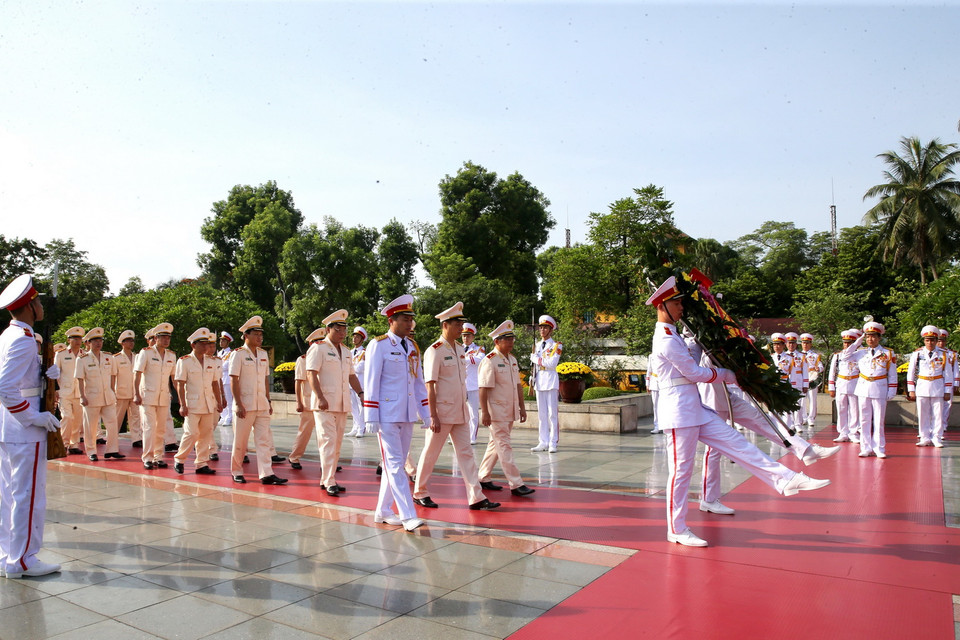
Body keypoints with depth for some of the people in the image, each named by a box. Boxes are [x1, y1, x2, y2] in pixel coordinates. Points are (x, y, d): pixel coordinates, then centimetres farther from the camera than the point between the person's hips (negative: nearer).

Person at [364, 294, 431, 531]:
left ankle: (383, 511, 23)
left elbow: (419, 381, 14)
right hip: (387, 414, -7)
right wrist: (371, 418, -13)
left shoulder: (413, 347, 11)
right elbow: (371, 382, -10)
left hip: (407, 414, 7)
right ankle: (408, 516, -4)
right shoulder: (379, 345, -8)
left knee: (396, 463, 12)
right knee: (394, 465, -4)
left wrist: (425, 412, 10)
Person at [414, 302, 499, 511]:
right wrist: (433, 416, -20)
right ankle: (419, 493, 22)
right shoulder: (435, 351, -13)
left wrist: (464, 407, 17)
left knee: (466, 453, 5)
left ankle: (476, 498, 5)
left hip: (460, 412, 7)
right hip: (442, 412, -7)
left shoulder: (459, 349, 10)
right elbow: (430, 385, -16)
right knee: (431, 453, 6)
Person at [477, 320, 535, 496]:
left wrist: (522, 407, 16)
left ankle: (483, 478, 26)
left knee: (495, 445, 15)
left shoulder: (512, 359, 13)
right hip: (496, 412, -8)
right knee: (505, 447, -6)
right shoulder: (489, 361, -13)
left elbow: (518, 385, 19)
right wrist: (485, 412, -20)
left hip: (510, 412, 8)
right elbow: (483, 389, -17)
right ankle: (515, 484, -5)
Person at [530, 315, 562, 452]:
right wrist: (532, 379, 14)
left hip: (551, 381, -5)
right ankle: (544, 442, 12)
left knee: (552, 413, -4)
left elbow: (552, 363, -15)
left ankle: (553, 443, 0)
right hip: (539, 381, 6)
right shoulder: (536, 345, 16)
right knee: (541, 414, 7)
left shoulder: (556, 345, -2)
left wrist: (537, 358, -8)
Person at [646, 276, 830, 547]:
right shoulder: (666, 339, -17)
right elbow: (694, 373, -14)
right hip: (679, 412, -10)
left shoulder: (669, 336, 16)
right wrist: (726, 375, 2)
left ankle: (786, 479, 7)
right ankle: (676, 530, 10)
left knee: (736, 443, 6)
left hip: (694, 410, 10)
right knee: (681, 470, -1)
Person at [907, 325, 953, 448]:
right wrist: (911, 390, 1)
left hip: (938, 388, 0)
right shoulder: (917, 354, 1)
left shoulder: (943, 354, 1)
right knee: (923, 415, 3)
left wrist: (947, 391, 1)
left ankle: (936, 438, 12)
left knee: (938, 414, 3)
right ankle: (925, 438, 11)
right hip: (921, 388, 0)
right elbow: (910, 373, 5)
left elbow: (948, 374, 5)